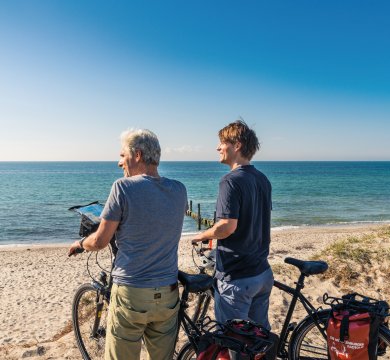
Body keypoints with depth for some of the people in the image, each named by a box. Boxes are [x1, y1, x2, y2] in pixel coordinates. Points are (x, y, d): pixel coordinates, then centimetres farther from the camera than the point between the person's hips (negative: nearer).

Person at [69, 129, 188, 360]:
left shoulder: (124, 187, -14)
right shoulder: (179, 190, 0)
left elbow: (100, 242, -9)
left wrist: (80, 244, 13)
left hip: (131, 296, -4)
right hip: (168, 295, 4)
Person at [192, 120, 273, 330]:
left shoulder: (231, 181, -19)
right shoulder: (263, 179, 7)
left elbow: (227, 226, -27)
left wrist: (202, 236, -8)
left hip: (236, 278, -8)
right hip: (263, 273, 8)